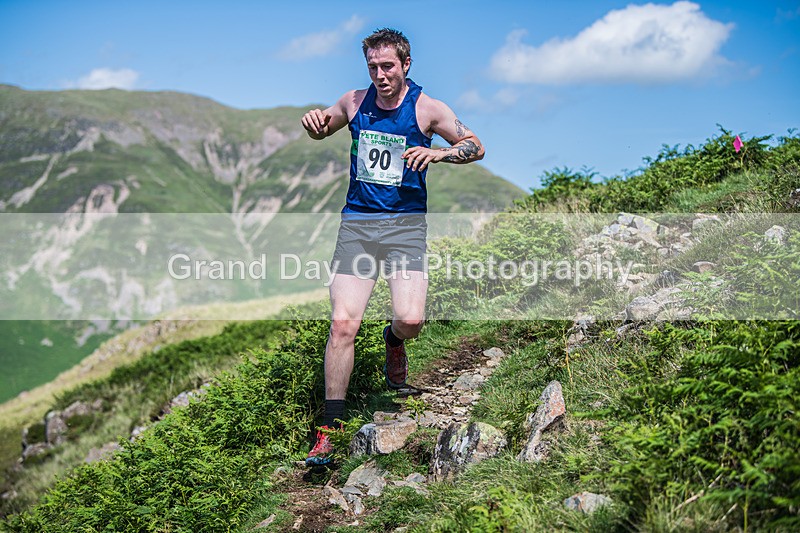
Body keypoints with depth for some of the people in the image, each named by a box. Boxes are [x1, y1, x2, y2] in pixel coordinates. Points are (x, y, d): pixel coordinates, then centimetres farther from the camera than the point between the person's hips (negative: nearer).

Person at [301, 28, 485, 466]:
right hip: (357, 222, 2)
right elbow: (322, 131, 26)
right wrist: (314, 122, 2)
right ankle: (329, 429, -2)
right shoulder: (354, 102, 9)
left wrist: (438, 153, -14)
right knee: (343, 324, -11)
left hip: (405, 224, -1)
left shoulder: (426, 109, 2)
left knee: (411, 320, -19)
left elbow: (476, 147, 6)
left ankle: (394, 341, 22)